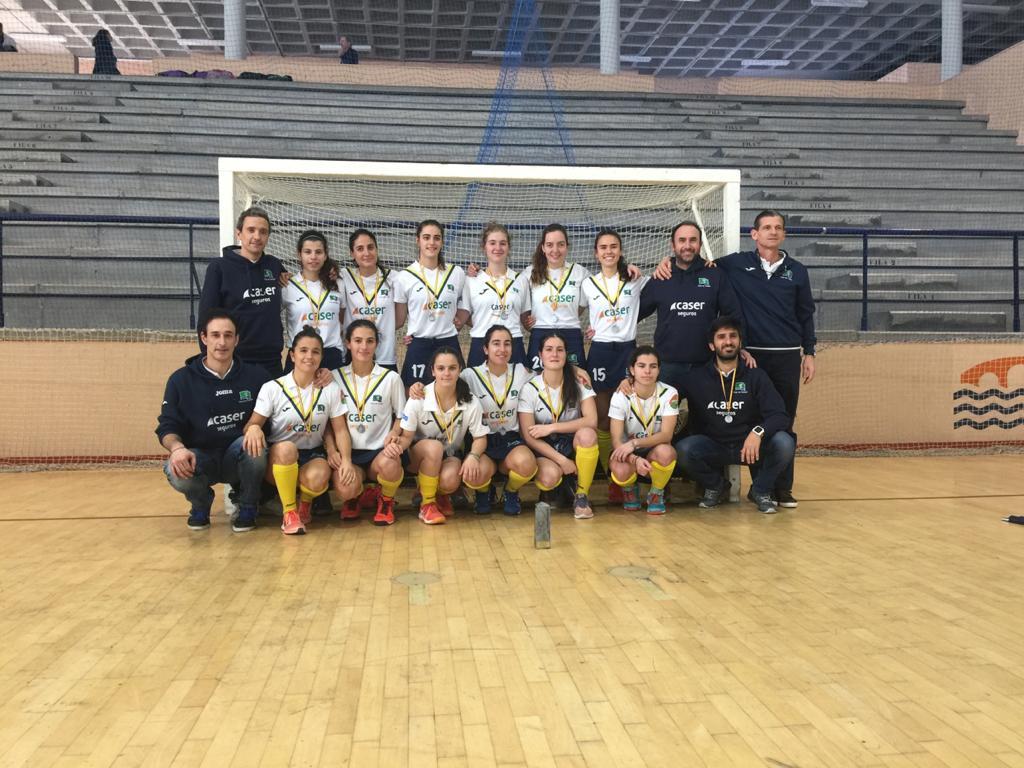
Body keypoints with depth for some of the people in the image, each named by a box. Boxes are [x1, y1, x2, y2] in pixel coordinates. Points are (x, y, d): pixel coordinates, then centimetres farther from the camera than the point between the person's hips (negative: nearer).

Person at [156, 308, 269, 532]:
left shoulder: (255, 375, 1)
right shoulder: (181, 379, -1)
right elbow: (167, 427, -3)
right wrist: (177, 447, -25)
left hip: (239, 455, 0)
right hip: (200, 456, 0)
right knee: (177, 472, -34)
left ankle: (247, 507, -3)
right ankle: (201, 504, 6)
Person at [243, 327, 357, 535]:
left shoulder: (331, 389, 2)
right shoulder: (272, 388, -3)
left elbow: (340, 430, 1)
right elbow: (252, 424, -5)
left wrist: (346, 460, -16)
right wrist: (253, 428, -32)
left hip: (314, 454, 1)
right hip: (279, 458, 0)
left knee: (317, 479, -35)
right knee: (286, 448, -37)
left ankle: (305, 501, 5)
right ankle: (289, 511, -17)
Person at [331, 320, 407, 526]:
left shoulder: (391, 378, 3)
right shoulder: (336, 377, 6)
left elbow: (401, 416, 10)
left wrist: (393, 435, -11)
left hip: (380, 450, 0)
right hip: (348, 451, 1)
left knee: (389, 464, -38)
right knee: (345, 488, -32)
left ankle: (386, 500, 0)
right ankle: (355, 497, 11)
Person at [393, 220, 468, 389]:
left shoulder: (457, 273, 5)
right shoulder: (405, 276, 0)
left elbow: (465, 308, 17)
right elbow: (398, 320, 5)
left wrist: (459, 322, 2)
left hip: (449, 343, 2)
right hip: (419, 345, -1)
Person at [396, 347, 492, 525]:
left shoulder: (470, 402, -12)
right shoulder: (419, 398, -17)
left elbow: (480, 437, -7)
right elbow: (407, 436, -13)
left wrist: (473, 456, -29)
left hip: (451, 455, 1)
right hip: (421, 454, -1)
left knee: (449, 481, -33)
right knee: (434, 447, -37)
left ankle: (440, 494, 9)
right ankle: (427, 503, -17)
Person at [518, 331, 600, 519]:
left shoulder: (578, 383, -4)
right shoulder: (530, 389, -8)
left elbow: (591, 421, -17)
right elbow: (529, 436, -11)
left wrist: (551, 427, -21)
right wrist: (561, 460, -20)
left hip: (574, 444, 2)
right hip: (544, 449, -1)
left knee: (587, 434, -34)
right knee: (549, 477, -35)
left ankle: (582, 495, -13)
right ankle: (558, 489, 6)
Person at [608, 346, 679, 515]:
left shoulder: (669, 393, -13)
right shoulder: (621, 396, -14)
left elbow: (666, 435, -19)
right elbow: (616, 439, -17)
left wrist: (635, 443, -34)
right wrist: (635, 459, -37)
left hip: (655, 452, 1)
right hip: (628, 453, 0)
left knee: (665, 451, -36)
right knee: (621, 472, -35)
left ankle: (656, 493, -3)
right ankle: (629, 489, 7)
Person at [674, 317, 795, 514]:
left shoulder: (756, 376, -3)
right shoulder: (696, 378, -1)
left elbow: (780, 415, -12)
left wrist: (758, 432, -33)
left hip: (750, 444, 0)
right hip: (712, 446, 1)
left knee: (784, 443, -29)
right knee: (683, 449, -30)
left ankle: (760, 491, 3)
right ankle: (716, 486, 5)